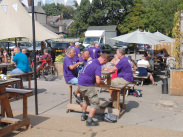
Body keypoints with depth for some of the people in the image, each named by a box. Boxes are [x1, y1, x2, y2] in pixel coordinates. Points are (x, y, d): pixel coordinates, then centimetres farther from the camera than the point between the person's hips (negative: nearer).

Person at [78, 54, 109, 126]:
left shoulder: (91, 61, 10)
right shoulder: (98, 66, -19)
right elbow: (98, 81, -26)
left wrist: (99, 78, 22)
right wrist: (103, 82, -3)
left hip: (80, 83, 10)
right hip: (87, 86, -10)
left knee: (86, 99, 29)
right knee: (95, 103, 0)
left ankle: (83, 116, 39)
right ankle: (89, 121, 2)